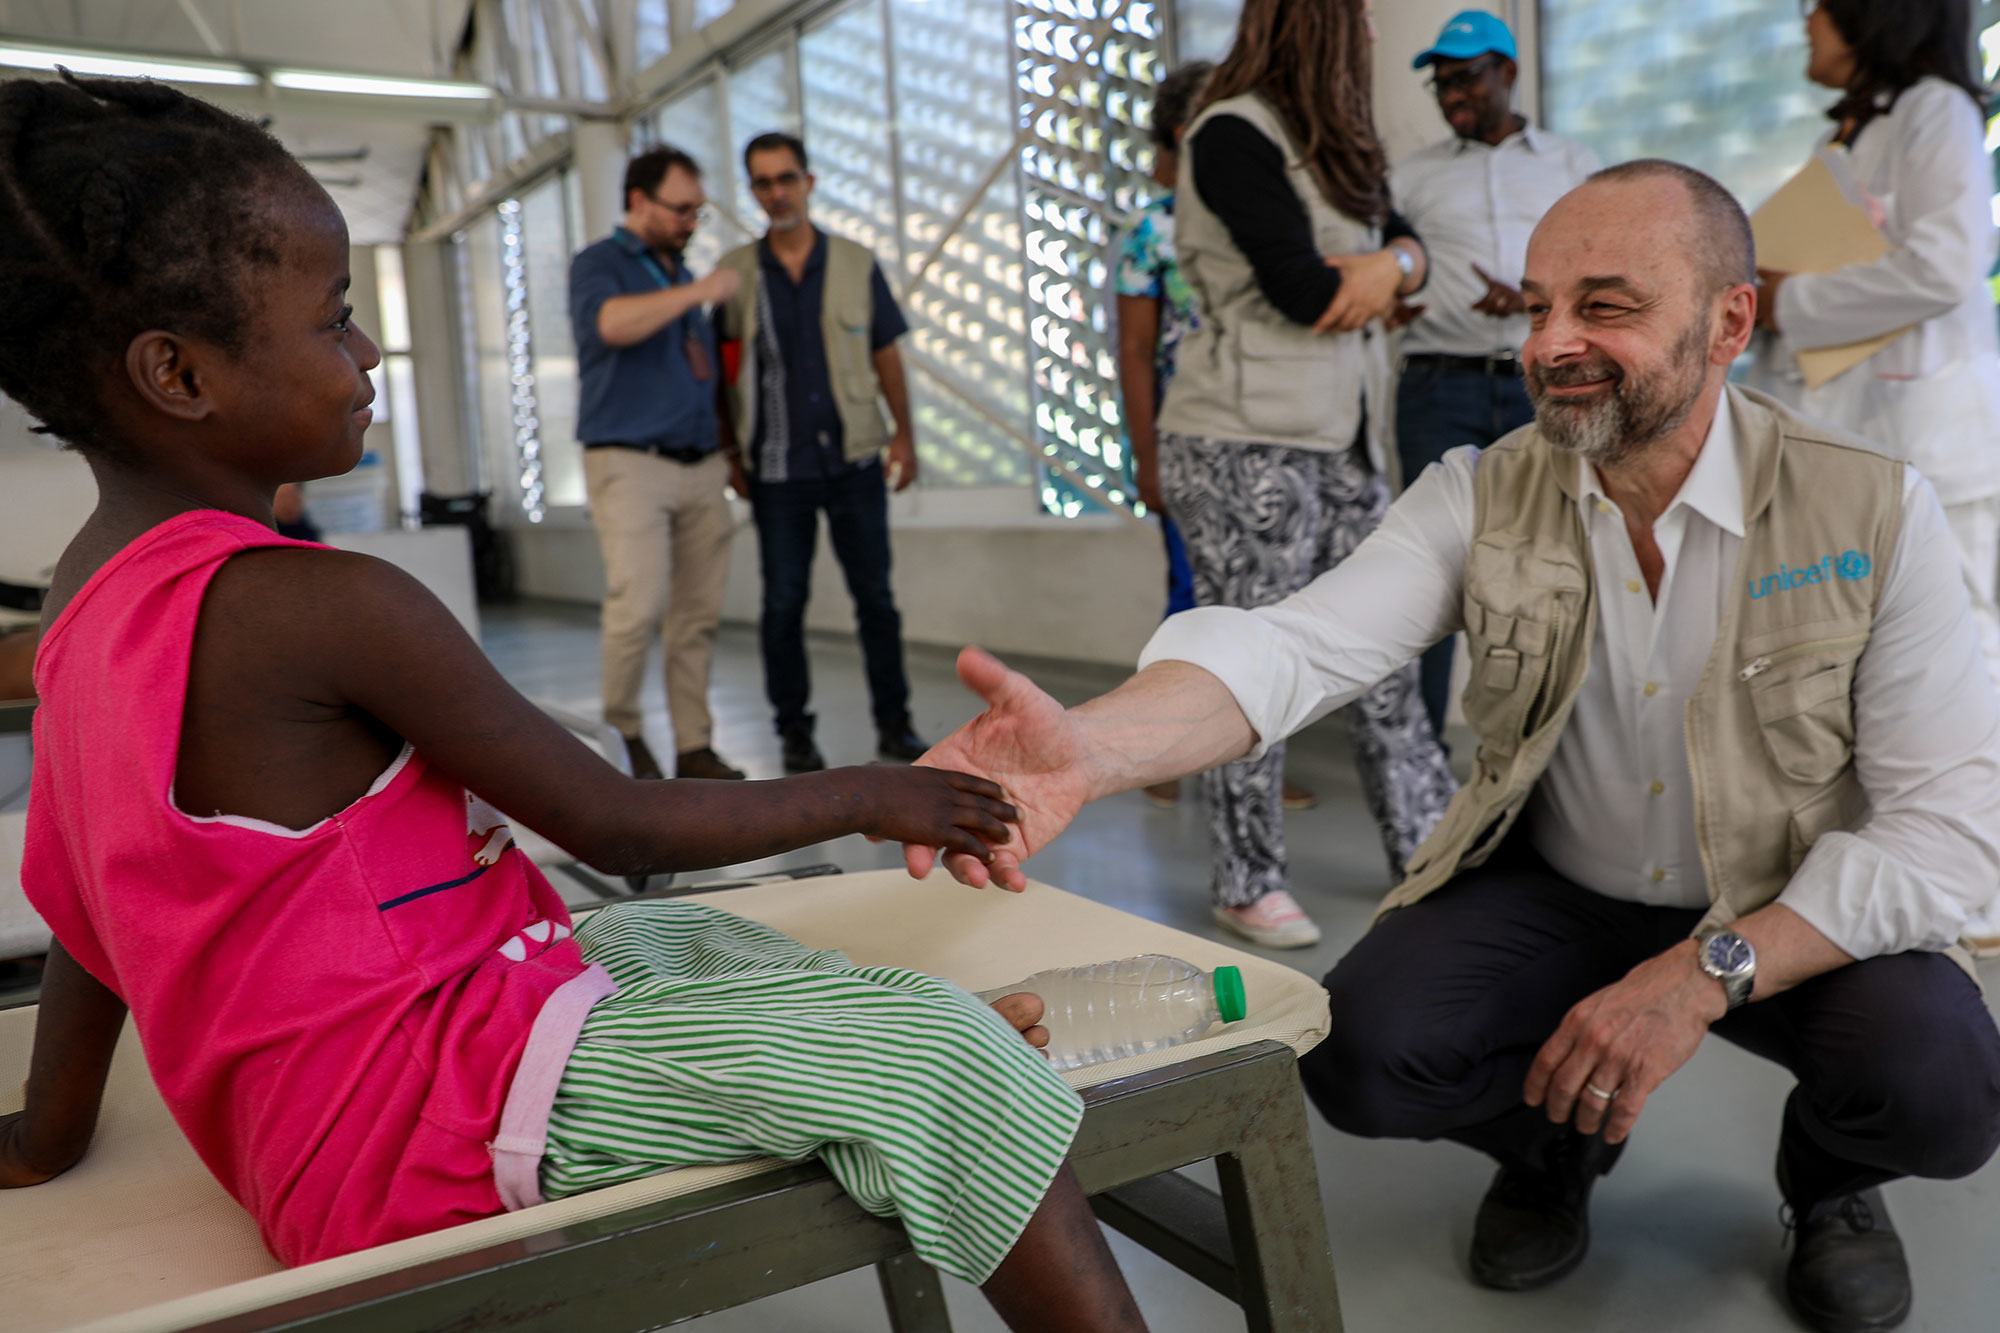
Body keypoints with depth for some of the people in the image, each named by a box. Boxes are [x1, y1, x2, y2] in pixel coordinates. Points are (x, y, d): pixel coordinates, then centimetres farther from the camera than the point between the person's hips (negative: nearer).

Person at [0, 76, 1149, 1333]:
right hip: (449, 1117, -10)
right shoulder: (319, 608, -23)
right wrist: (869, 795, -4)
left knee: (675, 937, 28)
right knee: (941, 1063, -16)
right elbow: (618, 824, -17)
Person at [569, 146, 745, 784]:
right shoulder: (597, 263, 2)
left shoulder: (682, 276, 22)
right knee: (639, 605, -17)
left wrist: (726, 451, 17)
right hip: (630, 464, -6)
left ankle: (694, 746, 6)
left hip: (701, 468, 6)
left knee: (698, 615, 1)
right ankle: (620, 728, 4)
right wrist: (699, 292, -17)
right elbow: (610, 323, -22)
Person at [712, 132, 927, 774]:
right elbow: (722, 372, 6)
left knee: (875, 596, 4)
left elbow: (885, 356, 8)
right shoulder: (735, 274, 3)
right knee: (783, 603, 4)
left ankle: (893, 722, 15)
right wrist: (731, 452, 2)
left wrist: (905, 434, 3)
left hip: (854, 457, 1)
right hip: (777, 467, 0)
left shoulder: (857, 264, 5)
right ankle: (794, 730, 15)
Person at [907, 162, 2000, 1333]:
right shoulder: (1482, 499, -12)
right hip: (1551, 893, 1)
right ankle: (1553, 1142, 15)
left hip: (1791, 921, -1)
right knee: (1362, 1052, -22)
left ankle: (1831, 1174, 11)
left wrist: (1704, 974, -30)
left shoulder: (1874, 512, -16)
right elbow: (1299, 645, -29)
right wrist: (1091, 744, -51)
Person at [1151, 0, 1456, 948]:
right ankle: (1247, 885, 9)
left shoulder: (1334, 147, 20)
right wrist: (1376, 272, 4)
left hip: (1342, 439, 9)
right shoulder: (1232, 133, -8)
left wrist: (1386, 266, -7)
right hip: (1245, 443, -8)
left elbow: (1409, 246, 17)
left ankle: (1429, 849, 19)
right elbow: (1302, 288, -16)